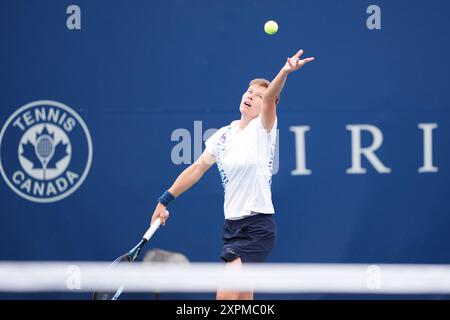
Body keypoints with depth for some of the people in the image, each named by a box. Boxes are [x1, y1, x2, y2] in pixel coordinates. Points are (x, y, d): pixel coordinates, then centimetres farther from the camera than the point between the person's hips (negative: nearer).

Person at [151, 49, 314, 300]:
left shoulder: (263, 129, -6)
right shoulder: (224, 135, 11)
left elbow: (270, 98, -25)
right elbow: (197, 169, 19)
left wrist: (285, 72, -45)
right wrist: (165, 201, 18)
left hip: (257, 227, -6)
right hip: (233, 225, 7)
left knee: (226, 296, -19)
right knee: (242, 300, 8)